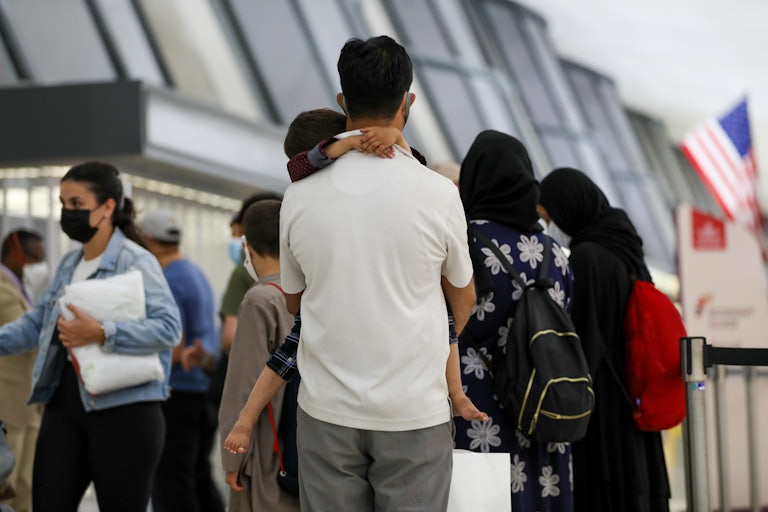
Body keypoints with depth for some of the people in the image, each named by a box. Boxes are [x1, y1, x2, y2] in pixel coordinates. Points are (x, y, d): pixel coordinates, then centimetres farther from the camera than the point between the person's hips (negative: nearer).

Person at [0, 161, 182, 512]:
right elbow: (35, 323, 17)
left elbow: (169, 327, -22)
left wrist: (101, 334, -30)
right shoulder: (69, 265, 16)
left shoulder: (135, 261, -10)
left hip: (123, 408, -7)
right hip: (65, 404, 7)